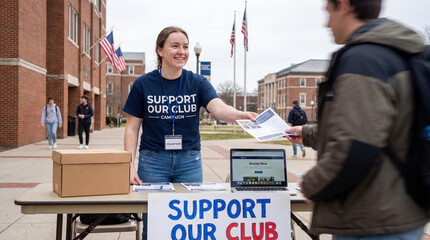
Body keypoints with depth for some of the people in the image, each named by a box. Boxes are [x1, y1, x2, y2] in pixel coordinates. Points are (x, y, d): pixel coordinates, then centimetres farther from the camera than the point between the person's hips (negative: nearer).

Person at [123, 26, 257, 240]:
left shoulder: (197, 83, 1)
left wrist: (241, 115, -39)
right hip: (153, 160, -1)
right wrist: (130, 166, -9)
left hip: (190, 161, 1)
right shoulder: (143, 84, -1)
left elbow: (218, 108, -17)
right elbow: (132, 128, 1)